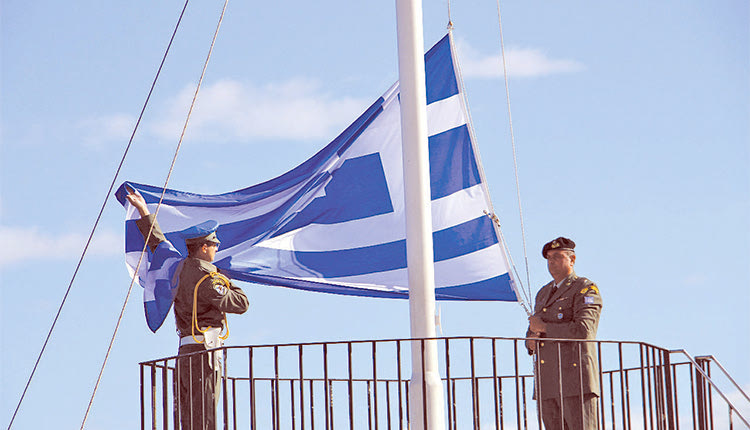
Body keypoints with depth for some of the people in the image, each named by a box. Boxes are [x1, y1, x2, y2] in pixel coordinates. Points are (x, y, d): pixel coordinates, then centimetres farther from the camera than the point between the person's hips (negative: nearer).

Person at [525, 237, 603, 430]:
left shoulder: (586, 289, -2)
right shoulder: (543, 293, 23)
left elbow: (583, 330, -16)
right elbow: (531, 332, 28)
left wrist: (545, 328, -8)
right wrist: (531, 341, 2)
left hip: (575, 378, -8)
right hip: (547, 384, 8)